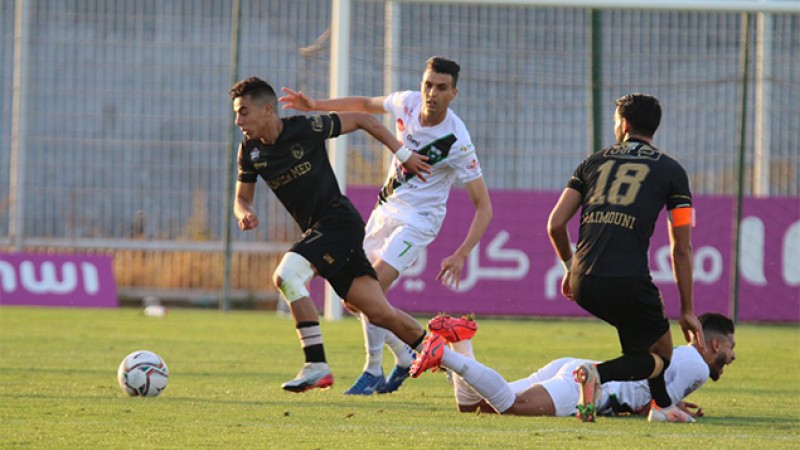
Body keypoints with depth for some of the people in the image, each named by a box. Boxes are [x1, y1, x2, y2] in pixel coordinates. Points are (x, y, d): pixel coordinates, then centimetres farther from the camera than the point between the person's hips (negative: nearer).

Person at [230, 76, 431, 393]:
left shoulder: (306, 129, -13)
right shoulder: (250, 150, 5)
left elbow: (362, 120, -2)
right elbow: (242, 198, 13)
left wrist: (402, 154, 1)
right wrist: (245, 214, -12)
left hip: (338, 220, -6)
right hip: (315, 230, 6)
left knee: (285, 276, -25)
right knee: (380, 313, 2)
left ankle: (317, 366, -23)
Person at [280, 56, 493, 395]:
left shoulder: (457, 142, -24)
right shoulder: (407, 103, -8)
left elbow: (484, 207, -22)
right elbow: (365, 105, 15)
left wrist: (461, 254, -33)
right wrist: (315, 106, 9)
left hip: (418, 220, -7)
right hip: (386, 209, 7)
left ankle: (373, 372, -7)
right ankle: (404, 357, 25)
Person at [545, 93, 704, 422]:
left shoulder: (593, 163, 18)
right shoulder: (671, 171, 11)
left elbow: (555, 224, 14)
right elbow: (681, 249, 8)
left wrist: (570, 267, 32)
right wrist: (687, 311, 14)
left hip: (583, 284, 5)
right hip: (627, 281, -5)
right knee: (661, 357, 10)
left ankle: (662, 404, 28)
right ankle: (598, 374, -17)